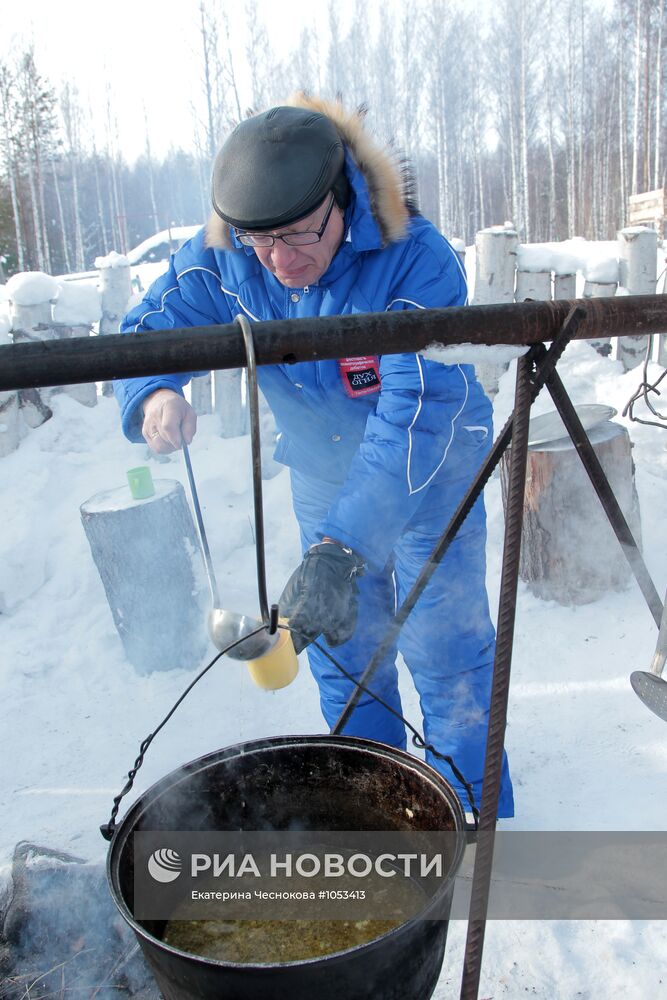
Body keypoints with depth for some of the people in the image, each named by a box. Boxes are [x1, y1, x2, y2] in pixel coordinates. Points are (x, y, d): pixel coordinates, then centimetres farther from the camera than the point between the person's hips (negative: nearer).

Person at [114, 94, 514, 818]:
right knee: (342, 653, 15)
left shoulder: (416, 261, -31)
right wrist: (152, 394, -38)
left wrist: (341, 547, -50)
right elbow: (141, 336, -12)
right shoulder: (222, 258, -16)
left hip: (431, 483, -4)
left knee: (447, 656, 1)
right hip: (320, 481, 5)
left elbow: (419, 411, -40)